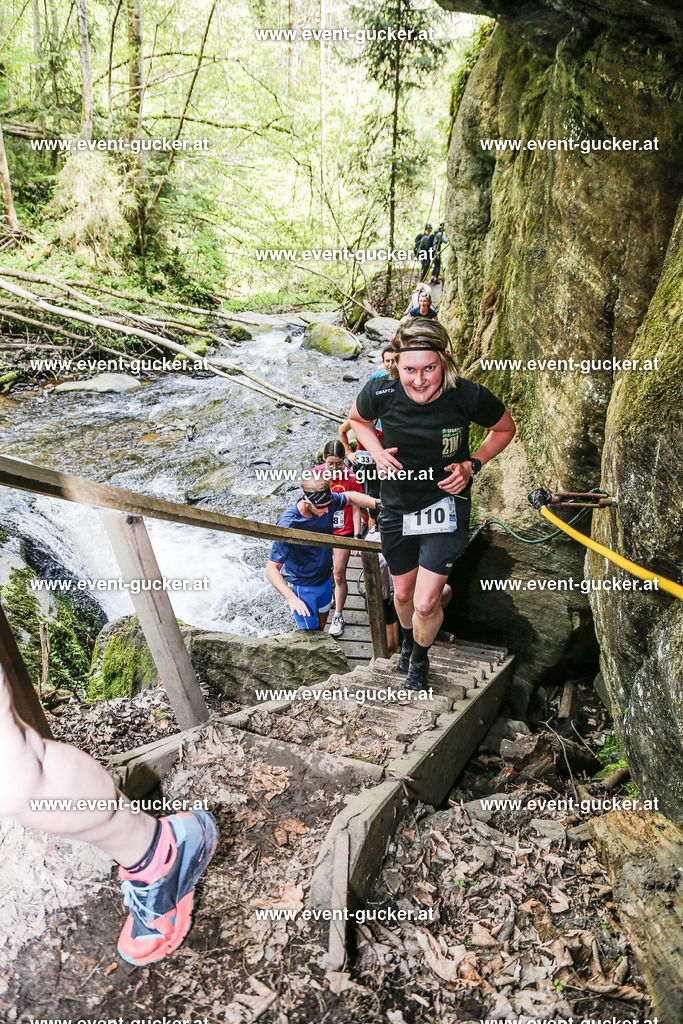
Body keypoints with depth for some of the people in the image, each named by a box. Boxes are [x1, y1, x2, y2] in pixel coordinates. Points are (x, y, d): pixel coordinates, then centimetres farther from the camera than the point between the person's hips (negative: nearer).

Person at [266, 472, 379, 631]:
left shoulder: (327, 503, -19)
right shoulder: (288, 524, -34)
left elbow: (350, 497, 5)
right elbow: (272, 569, -31)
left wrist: (376, 503, -13)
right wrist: (291, 597, -45)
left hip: (325, 578, 6)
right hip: (302, 586, -6)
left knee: (321, 624, 26)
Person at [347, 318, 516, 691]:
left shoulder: (469, 396, -24)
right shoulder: (381, 393, -20)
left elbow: (505, 429, -2)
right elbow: (357, 418, 6)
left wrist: (472, 464, -15)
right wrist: (377, 452, -12)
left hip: (445, 504, -2)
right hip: (397, 505, 3)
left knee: (425, 604, -8)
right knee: (403, 593, 20)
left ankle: (420, 657, 27)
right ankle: (408, 640, 55)